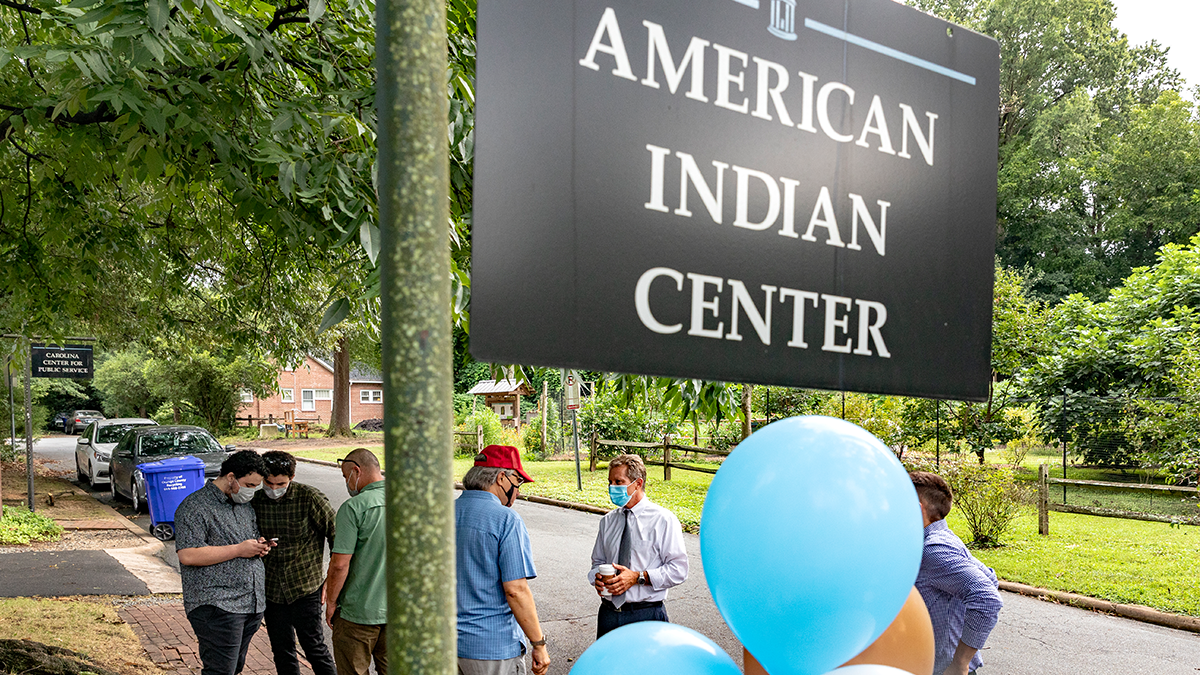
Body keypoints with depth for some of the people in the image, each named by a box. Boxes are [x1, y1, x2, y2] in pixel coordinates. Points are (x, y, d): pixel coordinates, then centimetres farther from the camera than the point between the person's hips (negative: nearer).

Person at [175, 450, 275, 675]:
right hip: (216, 606, -8)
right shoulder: (195, 506, -9)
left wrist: (259, 547, 6)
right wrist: (239, 550, -17)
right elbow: (188, 555, -20)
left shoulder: (246, 505, 17)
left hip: (253, 604, 8)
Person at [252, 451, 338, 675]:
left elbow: (336, 535, -6)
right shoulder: (255, 501, 0)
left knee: (315, 648, -1)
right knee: (282, 651, 12)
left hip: (305, 588, -4)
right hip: (271, 590, 4)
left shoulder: (310, 498, -12)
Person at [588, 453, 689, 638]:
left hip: (646, 616, -4)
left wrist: (638, 577, -18)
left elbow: (679, 570, -9)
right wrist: (597, 577, -3)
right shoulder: (607, 521, 11)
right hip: (609, 614, 4)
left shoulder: (664, 520, -4)